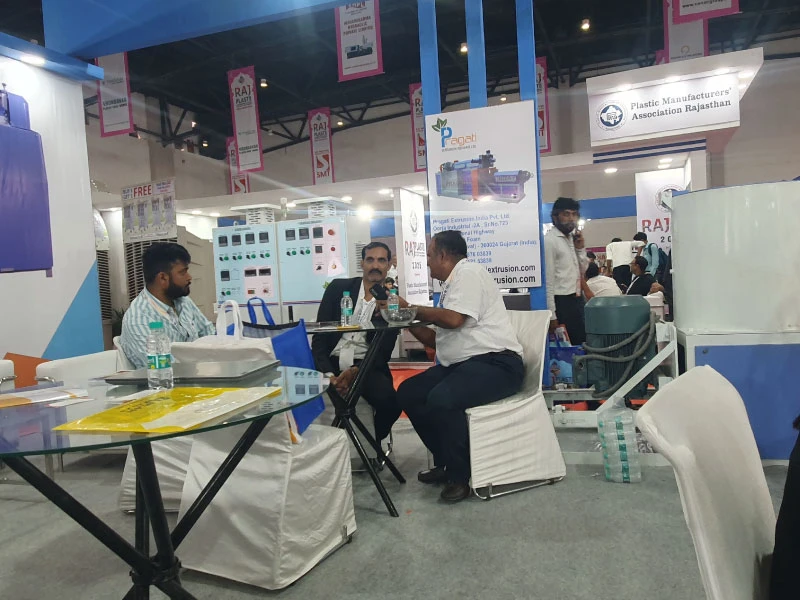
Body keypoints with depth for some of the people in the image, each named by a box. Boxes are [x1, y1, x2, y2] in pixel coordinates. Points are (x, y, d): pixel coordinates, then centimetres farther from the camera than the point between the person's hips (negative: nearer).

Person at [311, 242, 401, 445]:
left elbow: (383, 353, -2)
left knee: (389, 401, -30)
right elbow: (319, 336, 0)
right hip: (332, 362, 1)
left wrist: (356, 371, -21)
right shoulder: (337, 288, 5)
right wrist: (328, 374, -16)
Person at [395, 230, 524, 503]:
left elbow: (454, 319, -23)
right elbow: (439, 339, 20)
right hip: (462, 364, 10)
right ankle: (445, 462, 12)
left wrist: (411, 308, -9)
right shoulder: (451, 284, 18)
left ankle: (459, 475, -9)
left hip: (495, 363, -10)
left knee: (441, 399, -32)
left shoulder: (468, 273, -9)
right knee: (408, 393, 2)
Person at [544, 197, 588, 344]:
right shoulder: (549, 240, -14)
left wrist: (580, 248, 0)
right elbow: (548, 280, -17)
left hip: (576, 300, 8)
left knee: (581, 342, 14)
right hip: (561, 302, -8)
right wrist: (551, 315, -19)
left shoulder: (572, 238, 11)